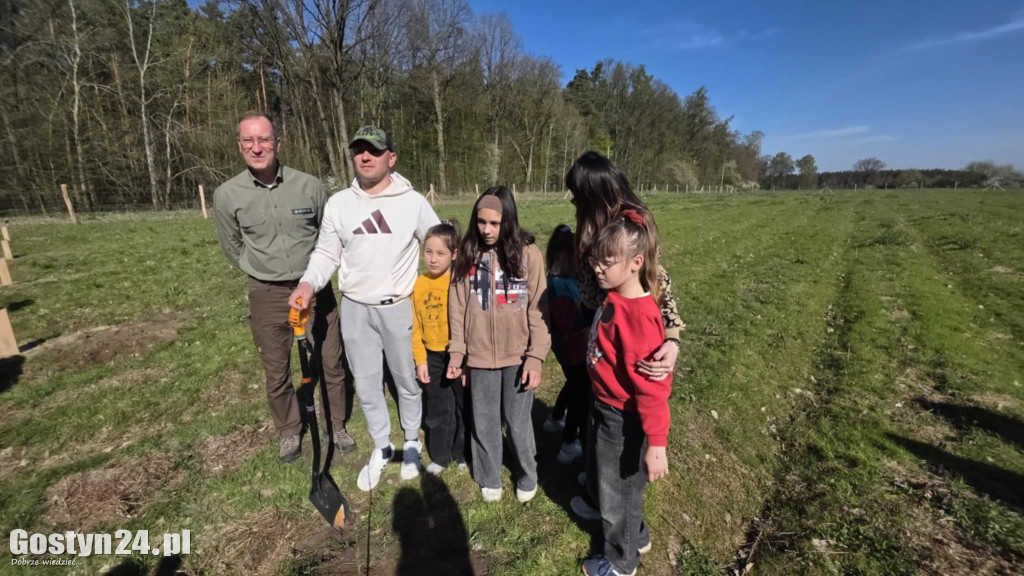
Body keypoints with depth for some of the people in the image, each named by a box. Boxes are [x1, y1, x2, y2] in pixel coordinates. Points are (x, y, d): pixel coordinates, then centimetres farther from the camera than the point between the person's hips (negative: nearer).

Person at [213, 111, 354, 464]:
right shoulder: (227, 195, -8)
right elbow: (233, 249, 8)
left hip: (315, 289, 0)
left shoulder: (309, 186, -9)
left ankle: (337, 427, 31)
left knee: (331, 364, 10)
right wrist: (266, 274, 11)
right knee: (276, 373, 12)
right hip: (267, 295, 0)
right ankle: (290, 433, 35)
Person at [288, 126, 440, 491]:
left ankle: (412, 443, 37)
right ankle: (381, 449, 34)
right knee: (366, 384, 13)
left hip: (400, 308, -2)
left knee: (408, 381, 13)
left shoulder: (413, 202, -6)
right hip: (355, 309, 3)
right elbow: (326, 254, 7)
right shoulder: (338, 204, 1)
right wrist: (308, 283, -11)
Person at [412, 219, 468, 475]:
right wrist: (420, 360, 1)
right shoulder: (419, 284, -3)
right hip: (432, 357, 3)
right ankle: (440, 456, 35)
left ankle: (463, 454, 35)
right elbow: (416, 326, 2)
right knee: (438, 411, 17)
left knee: (464, 407, 14)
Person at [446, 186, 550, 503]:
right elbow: (458, 307, 3)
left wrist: (535, 356, -11)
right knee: (484, 422, 15)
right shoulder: (468, 254, 0)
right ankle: (489, 479, 38)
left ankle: (527, 477, 37)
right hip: (480, 356, 2)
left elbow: (538, 309, -8)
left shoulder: (528, 253, -8)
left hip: (517, 355, -2)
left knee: (517, 422, 11)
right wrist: (457, 351, 0)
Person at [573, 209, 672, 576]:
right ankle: (635, 538, 54)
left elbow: (651, 385, -28)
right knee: (603, 480, 28)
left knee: (619, 489, 16)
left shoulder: (638, 315, -30)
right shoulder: (614, 299, -2)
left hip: (623, 420, -9)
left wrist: (656, 443, -25)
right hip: (605, 408, 9)